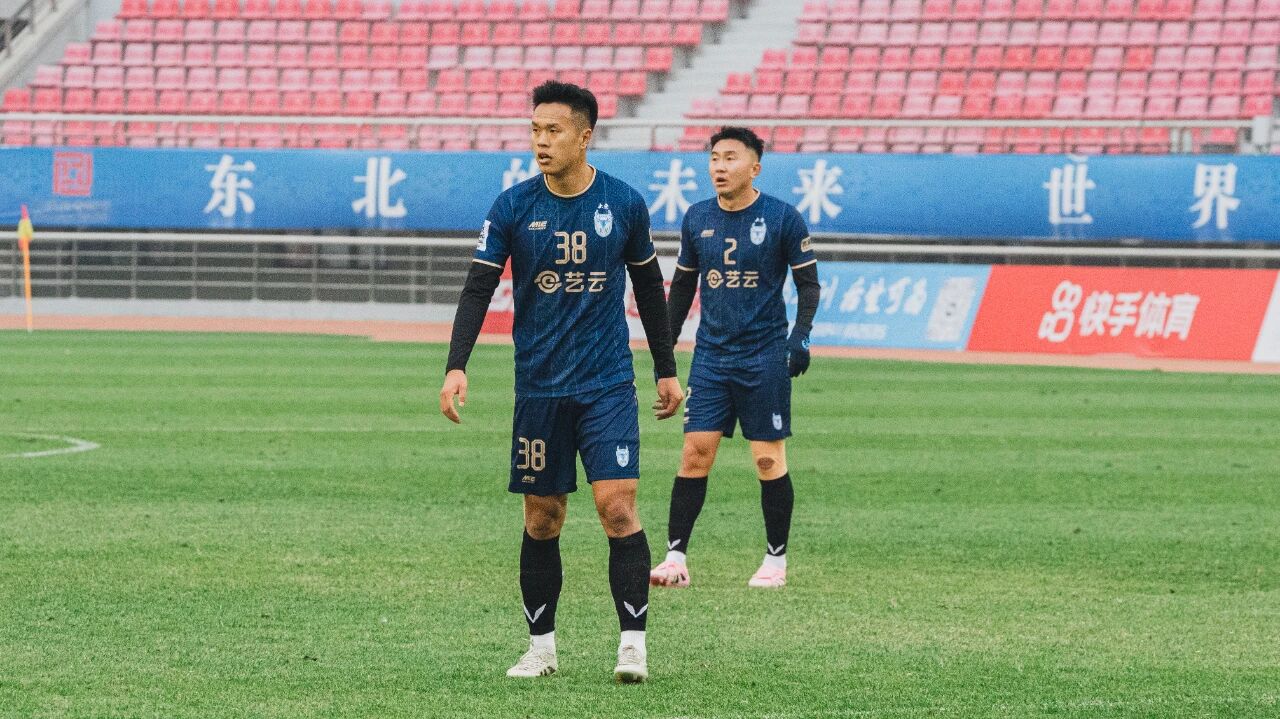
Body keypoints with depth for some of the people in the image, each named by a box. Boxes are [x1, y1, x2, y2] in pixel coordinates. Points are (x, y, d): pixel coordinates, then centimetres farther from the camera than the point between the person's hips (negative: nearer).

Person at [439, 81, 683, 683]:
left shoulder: (624, 204, 0)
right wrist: (456, 367, -16)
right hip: (539, 388, 1)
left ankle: (633, 643, -8)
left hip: (608, 385, -1)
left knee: (617, 507, -13)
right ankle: (541, 646, 18)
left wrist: (667, 370, 16)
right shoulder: (513, 207, -2)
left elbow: (649, 288, 12)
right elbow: (478, 289, -4)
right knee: (541, 519, 6)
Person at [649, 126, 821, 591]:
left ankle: (776, 560, 11)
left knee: (769, 460, 0)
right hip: (711, 355, 3)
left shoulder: (782, 218, -5)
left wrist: (801, 335, -14)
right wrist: (665, 343, 13)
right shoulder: (698, 218, 7)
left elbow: (808, 282, -1)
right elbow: (683, 284, 17)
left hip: (765, 357, -3)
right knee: (695, 453, -3)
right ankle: (676, 559, -3)